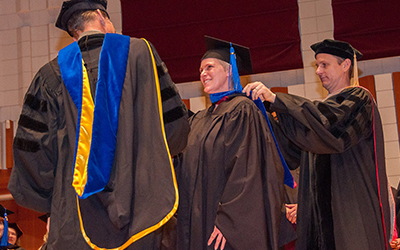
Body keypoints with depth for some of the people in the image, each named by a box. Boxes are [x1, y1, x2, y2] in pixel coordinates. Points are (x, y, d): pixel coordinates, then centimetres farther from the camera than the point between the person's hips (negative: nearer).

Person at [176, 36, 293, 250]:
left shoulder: (241, 110, -8)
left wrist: (225, 221, -21)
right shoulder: (198, 120, 17)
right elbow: (186, 169, 19)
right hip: (197, 223, 7)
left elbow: (245, 171, -17)